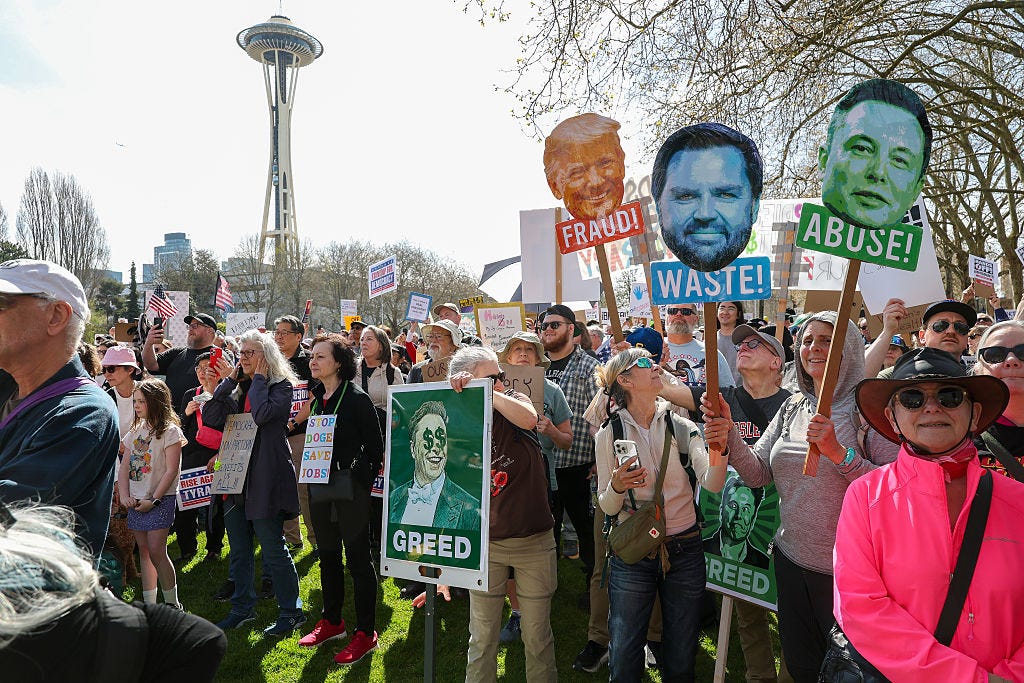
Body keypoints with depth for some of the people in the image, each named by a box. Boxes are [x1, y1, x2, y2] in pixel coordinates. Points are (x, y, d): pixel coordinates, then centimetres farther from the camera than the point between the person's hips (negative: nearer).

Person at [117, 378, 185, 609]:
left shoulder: (170, 431, -8)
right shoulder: (136, 430, 12)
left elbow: (171, 471, -12)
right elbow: (124, 466, 11)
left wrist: (153, 500, -14)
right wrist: (125, 496, -2)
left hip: (160, 499, -6)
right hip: (136, 501, 7)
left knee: (156, 551, -10)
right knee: (144, 552, 10)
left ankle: (173, 605, 2)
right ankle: (149, 606, 18)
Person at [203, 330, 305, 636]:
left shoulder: (281, 386, -7)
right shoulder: (237, 389, 14)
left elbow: (262, 414, -25)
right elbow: (210, 415, 2)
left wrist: (258, 378, -14)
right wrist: (228, 380, -1)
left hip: (265, 478, -7)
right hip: (235, 475, 7)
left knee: (273, 548, 0)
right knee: (238, 550, 16)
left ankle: (291, 611, 14)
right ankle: (242, 607, 32)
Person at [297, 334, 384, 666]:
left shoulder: (356, 397, -13)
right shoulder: (316, 396, 7)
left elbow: (375, 444, -10)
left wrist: (364, 482, -5)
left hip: (350, 487, -7)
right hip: (319, 486, 8)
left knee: (358, 558, 2)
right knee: (327, 555, 18)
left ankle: (366, 633, 14)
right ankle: (332, 622, 36)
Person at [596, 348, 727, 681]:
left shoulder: (682, 428, -2)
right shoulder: (608, 435, -5)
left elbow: (711, 483, -15)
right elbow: (607, 507, -2)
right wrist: (616, 487, -24)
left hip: (685, 552, 2)